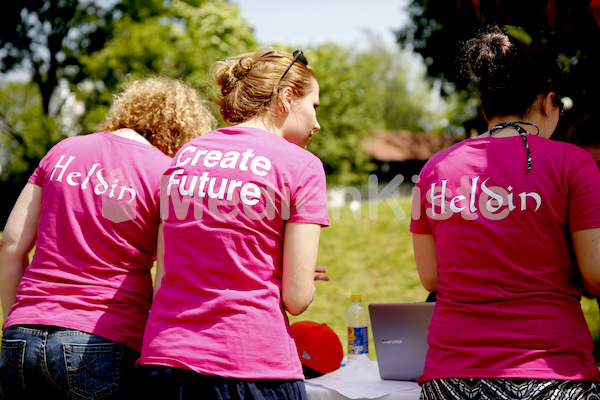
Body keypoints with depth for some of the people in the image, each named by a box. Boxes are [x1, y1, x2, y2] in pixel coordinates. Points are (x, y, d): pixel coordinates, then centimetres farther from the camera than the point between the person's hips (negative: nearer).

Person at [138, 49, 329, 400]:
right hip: (252, 367, -5)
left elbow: (162, 280, 11)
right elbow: (297, 299, -7)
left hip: (163, 359, 5)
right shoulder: (302, 165, -2)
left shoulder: (185, 155, 12)